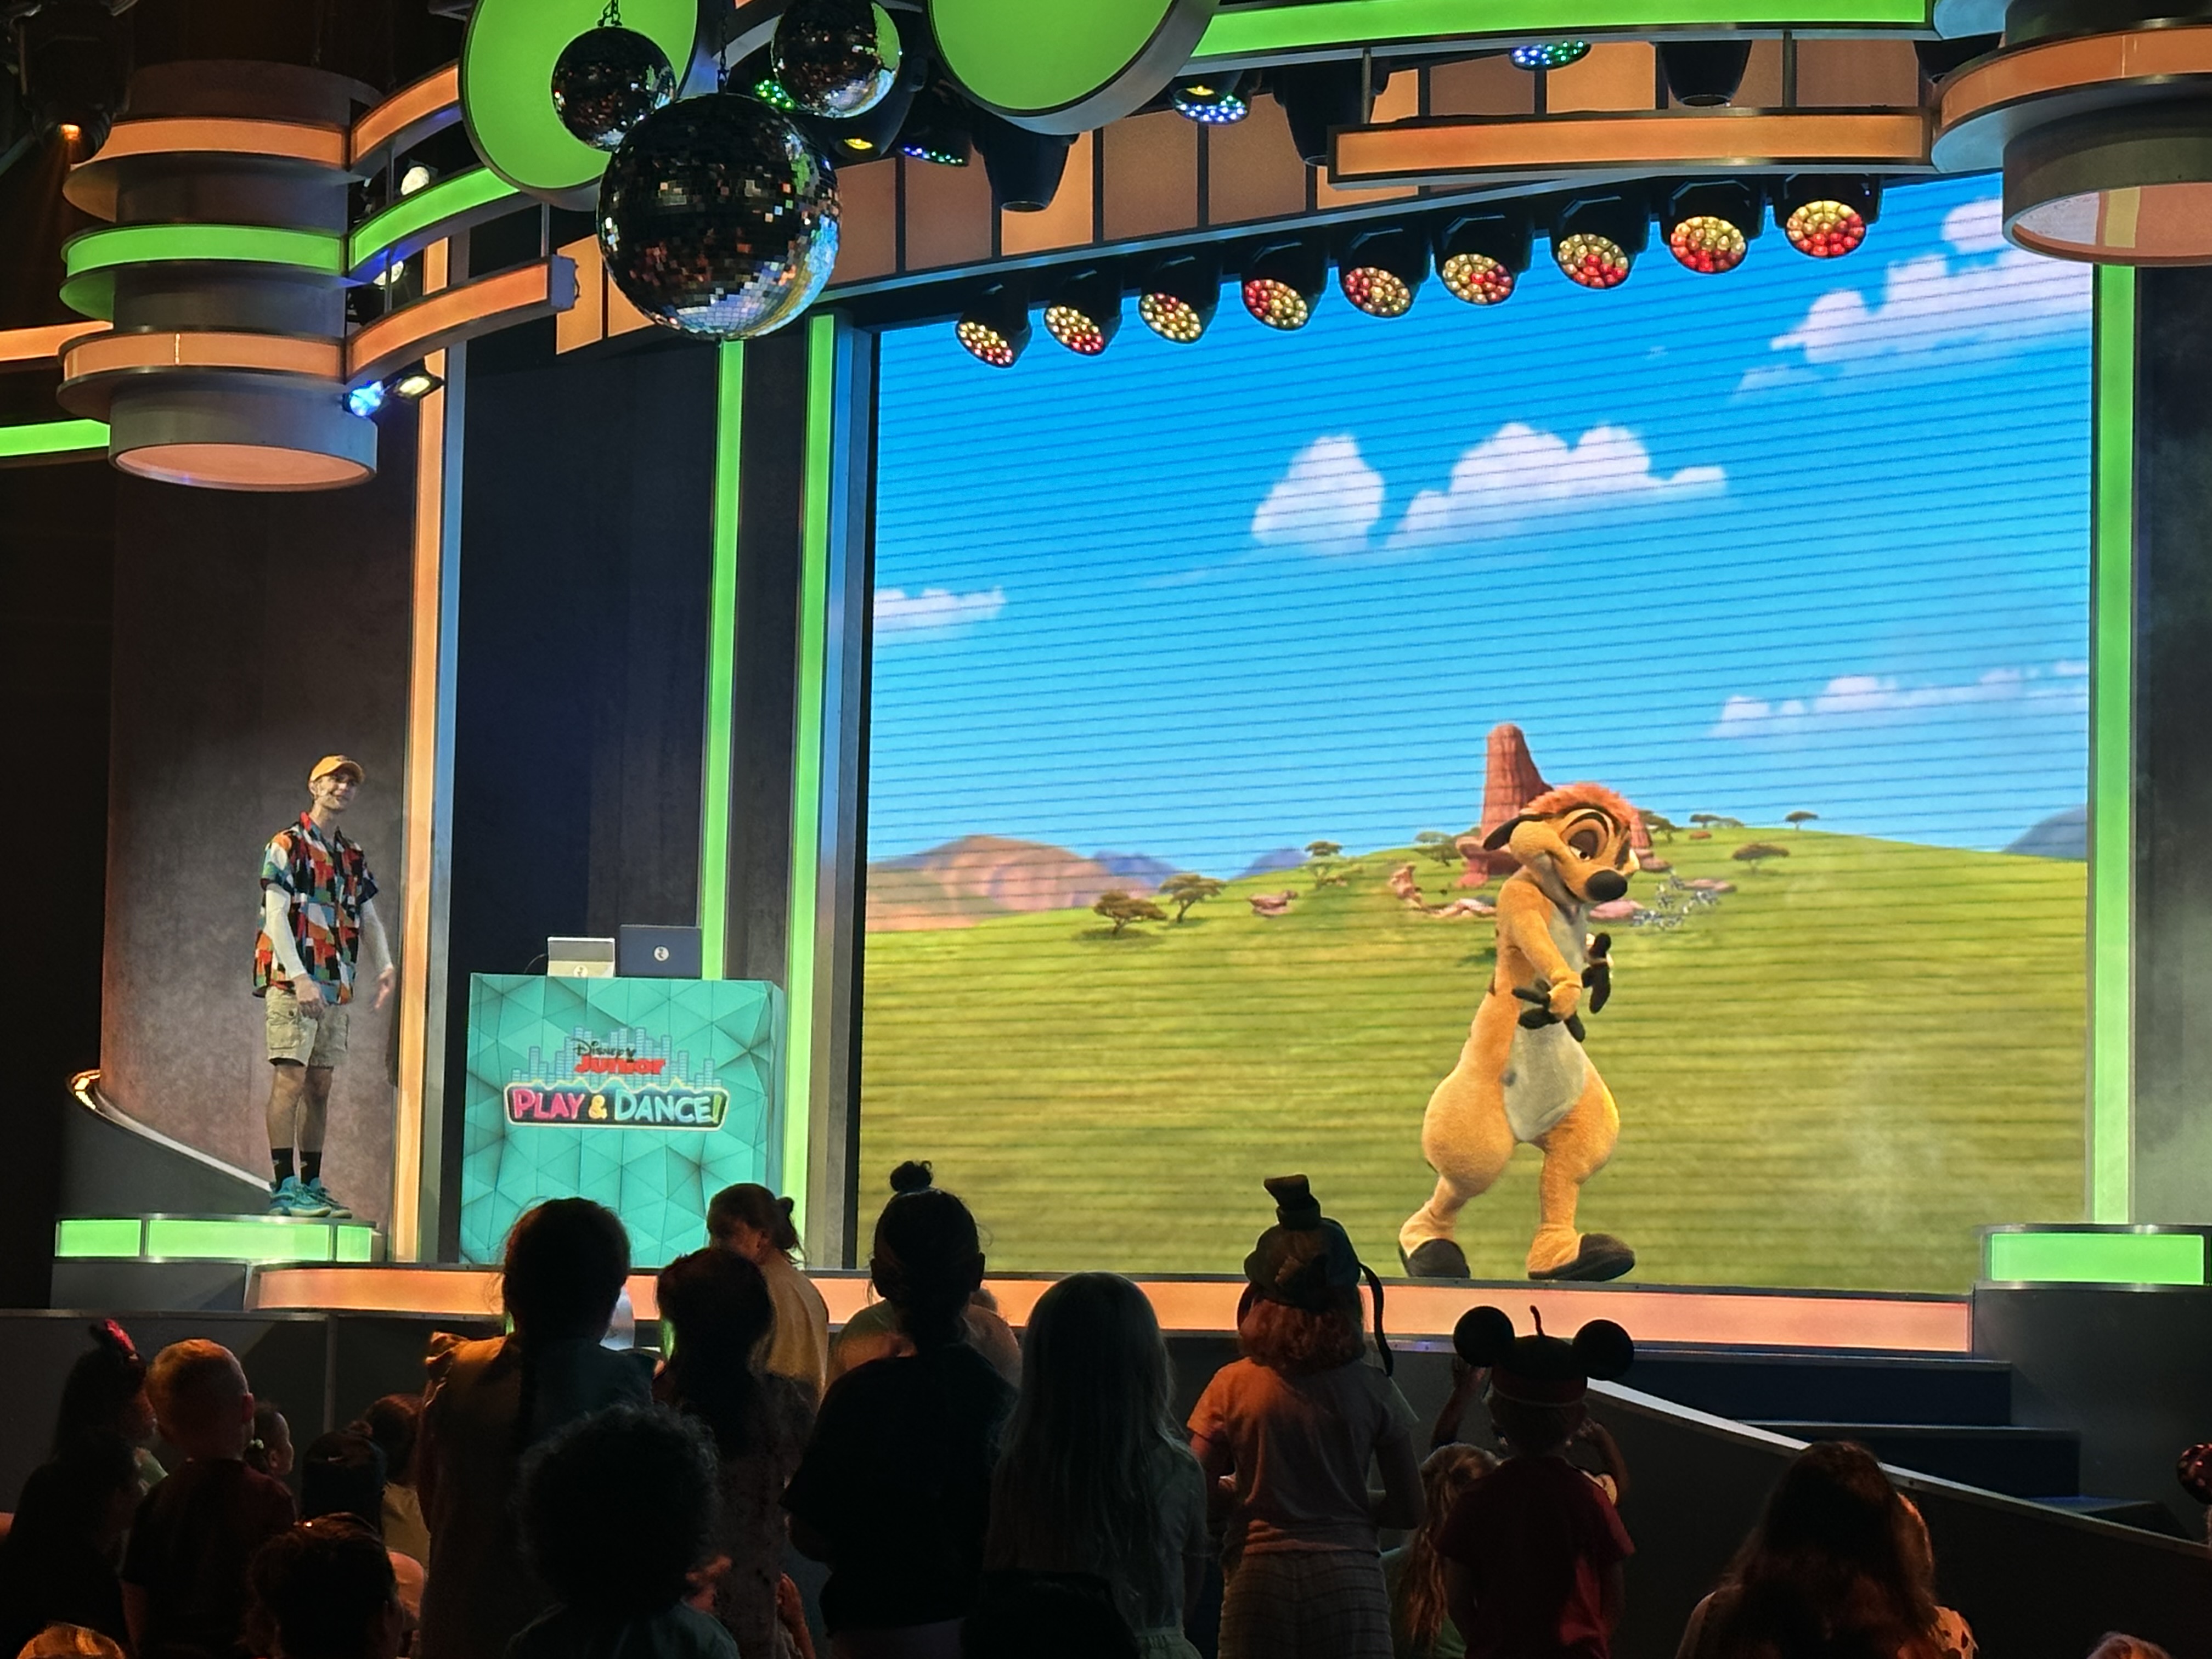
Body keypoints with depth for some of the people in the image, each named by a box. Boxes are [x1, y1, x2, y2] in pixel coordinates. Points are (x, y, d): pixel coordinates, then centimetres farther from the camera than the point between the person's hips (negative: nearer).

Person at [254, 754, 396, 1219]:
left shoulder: (354, 858, 18)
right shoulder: (287, 846, -3)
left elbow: (368, 919, 18)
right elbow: (275, 917, -11)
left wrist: (384, 967, -1)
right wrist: (299, 978, -21)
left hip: (335, 986, 7)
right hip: (292, 981, -7)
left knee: (320, 1085, 8)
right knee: (291, 1078, -11)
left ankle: (312, 1184, 12)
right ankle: (284, 1188, -13)